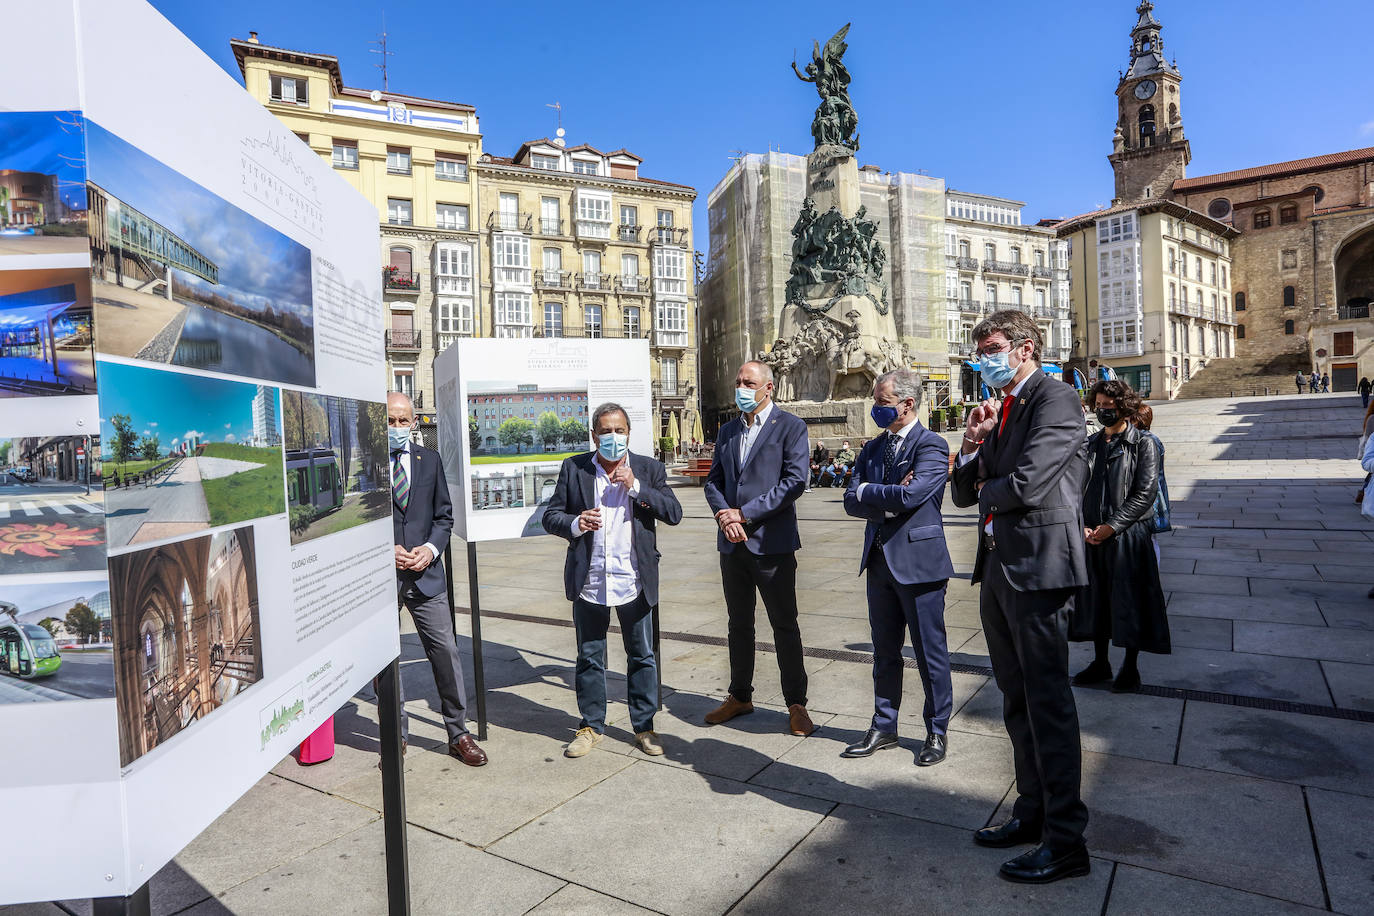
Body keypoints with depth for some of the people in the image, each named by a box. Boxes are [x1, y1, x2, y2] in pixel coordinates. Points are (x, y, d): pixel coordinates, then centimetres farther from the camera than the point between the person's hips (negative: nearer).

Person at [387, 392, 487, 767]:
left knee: (446, 653, 3)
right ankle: (395, 737, 26)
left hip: (425, 573, 2)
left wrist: (430, 548, -5)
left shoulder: (429, 459, 9)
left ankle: (459, 734, 17)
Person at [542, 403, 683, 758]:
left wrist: (636, 487, -15)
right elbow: (551, 516, 4)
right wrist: (575, 524, -17)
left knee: (642, 657, 11)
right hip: (589, 582, 0)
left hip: (634, 582, 0)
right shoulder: (574, 468, 3)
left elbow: (674, 513, -6)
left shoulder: (649, 469, 2)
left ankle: (644, 726, 27)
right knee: (589, 659, 13)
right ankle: (591, 726, 30)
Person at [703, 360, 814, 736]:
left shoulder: (791, 426, -4)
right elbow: (713, 480, 12)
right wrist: (724, 516, -9)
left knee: (784, 625, 2)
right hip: (732, 543, 6)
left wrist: (744, 514, -15)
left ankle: (796, 704, 15)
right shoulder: (728, 431, 15)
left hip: (771, 541, -6)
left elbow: (795, 481, -14)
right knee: (739, 624, 16)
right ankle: (740, 696, 29)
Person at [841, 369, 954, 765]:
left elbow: (910, 496, -24)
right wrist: (888, 499, -13)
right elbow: (851, 502, 3)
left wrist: (866, 491, -10)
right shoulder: (873, 448, 11)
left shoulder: (931, 444, -10)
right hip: (880, 561, 7)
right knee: (885, 651, 16)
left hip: (918, 560, -6)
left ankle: (937, 731, 24)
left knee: (930, 651, 7)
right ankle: (884, 727, 29)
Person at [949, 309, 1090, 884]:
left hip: (1038, 568, -9)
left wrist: (987, 493, 0)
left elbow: (1026, 485, -21)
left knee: (1047, 703, -2)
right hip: (998, 568, 9)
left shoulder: (1056, 400, -9)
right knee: (1018, 702, 17)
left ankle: (1065, 841, 11)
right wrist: (974, 443, -2)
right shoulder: (998, 411, 17)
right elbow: (963, 493, 15)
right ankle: (1032, 813, 32)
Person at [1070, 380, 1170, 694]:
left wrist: (1111, 526, -15)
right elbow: (1077, 488, 10)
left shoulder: (1142, 444, -3)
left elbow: (1145, 493, -11)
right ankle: (1100, 663, 24)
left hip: (1128, 536, -4)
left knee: (1129, 600, 3)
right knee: (1095, 599, 11)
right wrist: (1081, 525, -5)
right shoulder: (1090, 445, 11)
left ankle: (1130, 668, 18)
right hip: (1091, 537, 5)